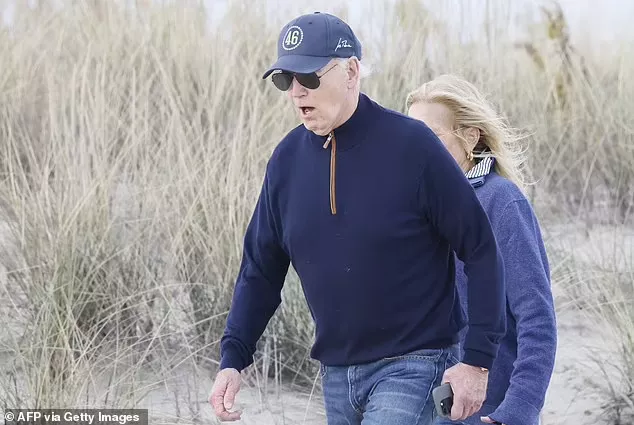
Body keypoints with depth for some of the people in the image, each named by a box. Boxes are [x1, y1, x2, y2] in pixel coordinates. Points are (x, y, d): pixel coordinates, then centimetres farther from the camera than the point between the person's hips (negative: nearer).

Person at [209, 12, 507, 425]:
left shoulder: (412, 146, -14)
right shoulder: (287, 160, 2)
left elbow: (481, 251, -10)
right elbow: (261, 269, 10)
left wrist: (478, 360, -13)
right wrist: (233, 358, -2)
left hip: (413, 365, -6)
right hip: (336, 373, 6)